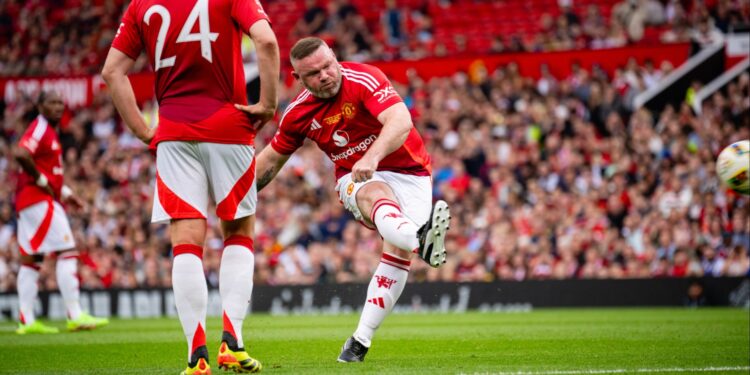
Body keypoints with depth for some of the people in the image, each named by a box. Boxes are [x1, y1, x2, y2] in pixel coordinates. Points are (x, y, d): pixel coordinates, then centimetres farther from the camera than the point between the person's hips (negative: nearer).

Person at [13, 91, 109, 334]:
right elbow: (20, 154, -26)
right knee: (67, 252, -10)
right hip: (39, 199, -10)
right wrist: (41, 180, -17)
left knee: (31, 258, 8)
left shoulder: (49, 131, 20)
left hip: (28, 203, 10)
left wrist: (64, 192, 19)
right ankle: (75, 316, -12)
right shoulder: (40, 128, -10)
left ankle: (26, 320, 8)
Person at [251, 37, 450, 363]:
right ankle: (420, 239, -71)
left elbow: (401, 122, -35)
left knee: (399, 251, -22)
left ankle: (360, 341, -20)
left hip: (407, 171, -1)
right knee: (376, 195, -37)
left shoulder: (364, 79, -19)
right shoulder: (298, 114, -3)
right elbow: (272, 158, 15)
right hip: (355, 179, 1)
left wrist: (373, 156, -51)